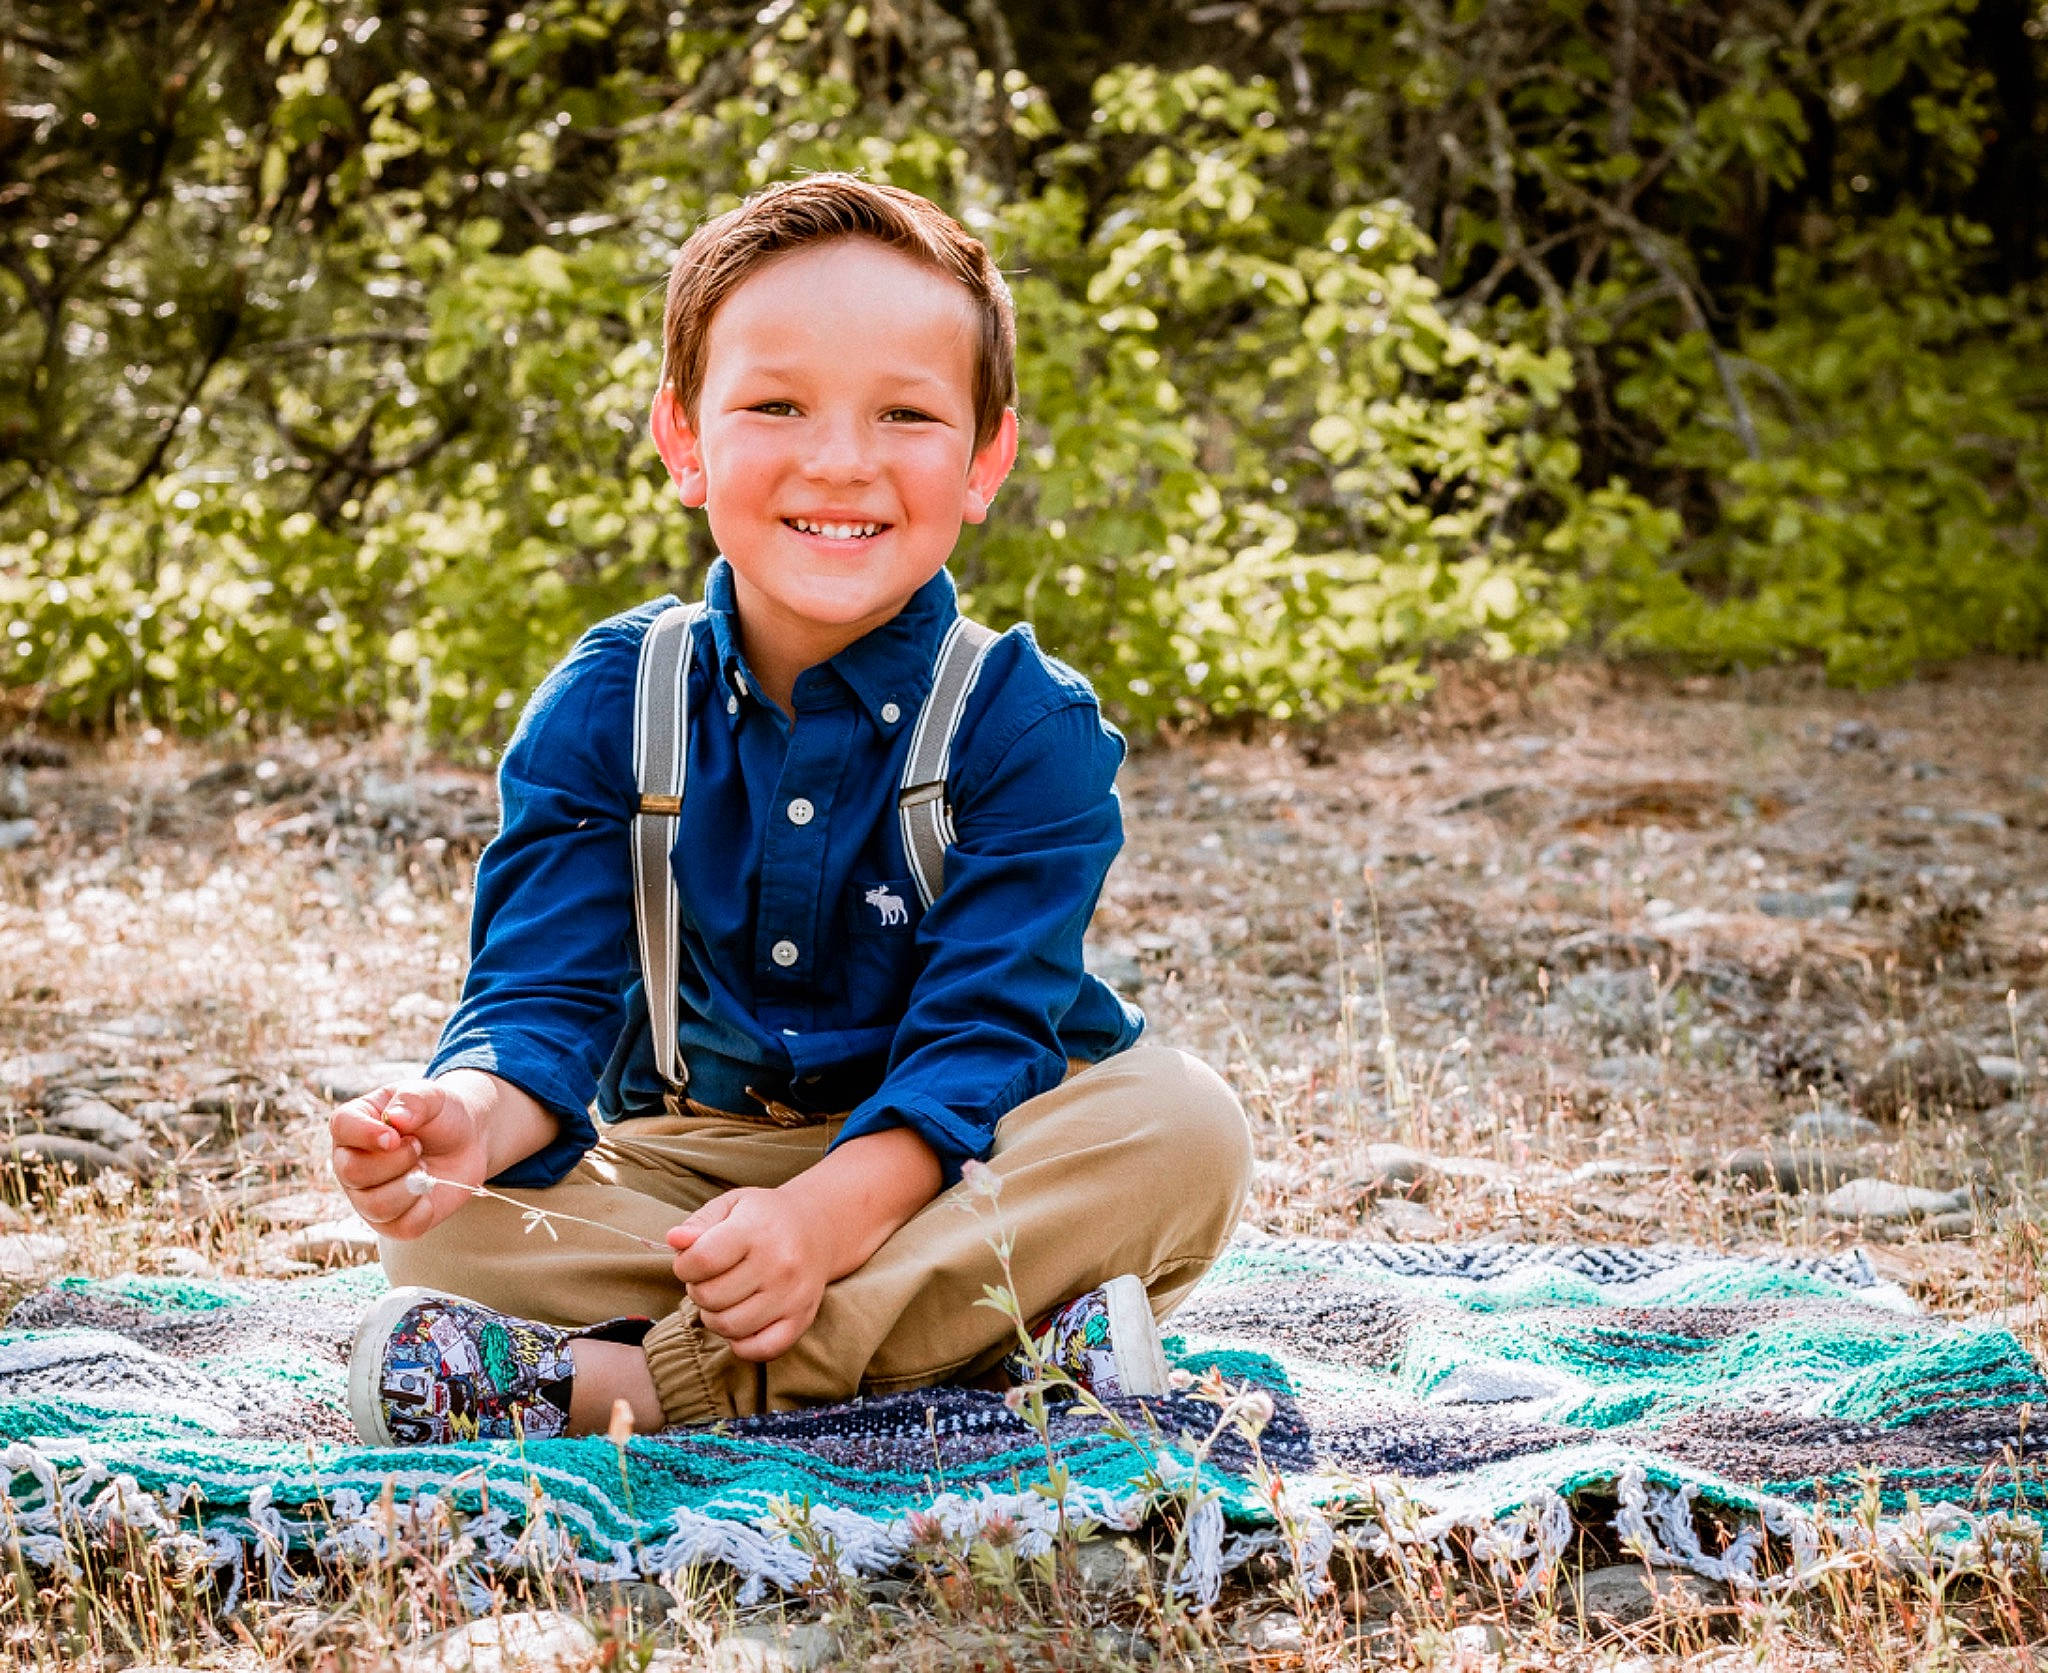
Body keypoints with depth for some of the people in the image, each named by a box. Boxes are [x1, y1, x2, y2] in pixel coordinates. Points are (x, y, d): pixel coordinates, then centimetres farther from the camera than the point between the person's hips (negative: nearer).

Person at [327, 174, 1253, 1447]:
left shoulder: (1029, 724, -11)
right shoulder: (606, 706, -5)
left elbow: (978, 1033, -19)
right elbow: (547, 993, -12)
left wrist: (827, 1213, -38)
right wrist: (471, 1114, -37)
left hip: (933, 1167, 0)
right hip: (683, 1165, 1)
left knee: (1184, 1126, -31)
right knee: (444, 1216, -25)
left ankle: (614, 1383, -36)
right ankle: (982, 1344, -34)